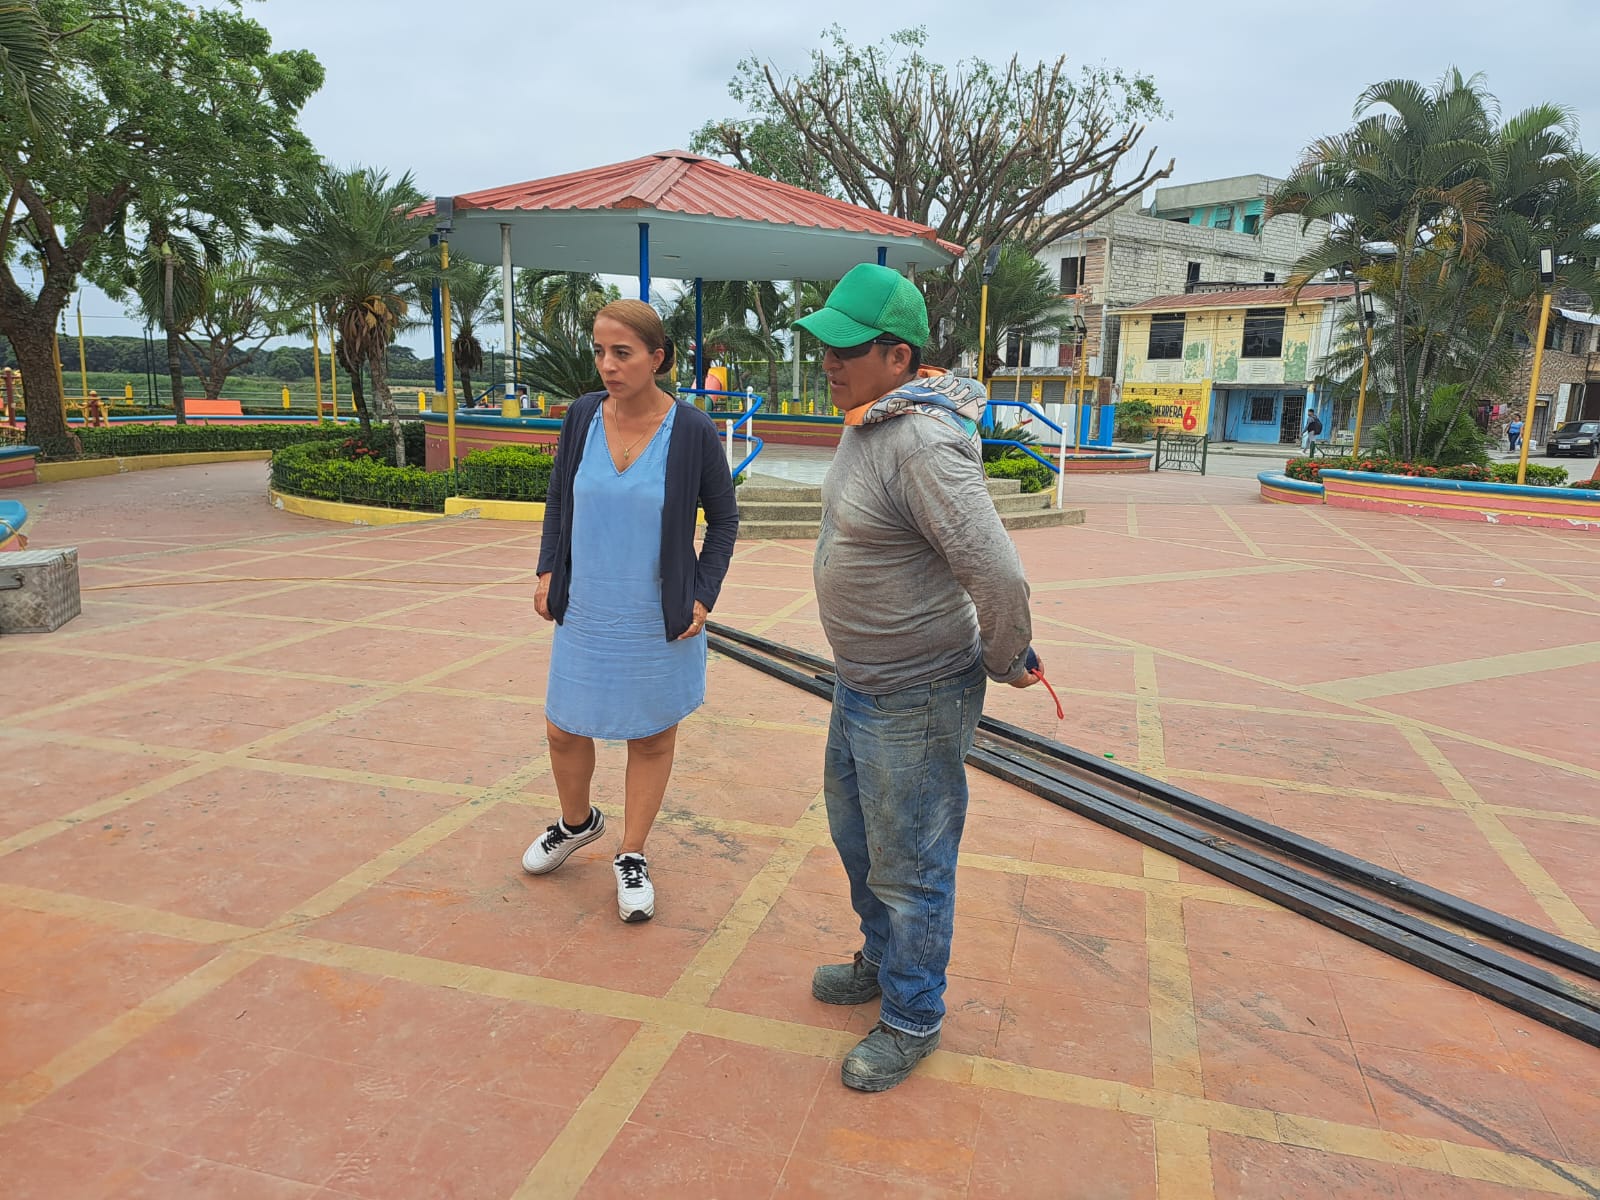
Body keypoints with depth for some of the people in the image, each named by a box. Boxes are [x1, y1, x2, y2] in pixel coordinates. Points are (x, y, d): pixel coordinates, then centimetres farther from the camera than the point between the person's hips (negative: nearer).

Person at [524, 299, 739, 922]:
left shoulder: (692, 431, -14)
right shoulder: (582, 415, -5)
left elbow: (723, 518, -1)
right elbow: (558, 499, 10)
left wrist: (703, 597, -7)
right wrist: (548, 572, 1)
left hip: (659, 619, -3)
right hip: (585, 613, 3)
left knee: (653, 736, 11)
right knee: (563, 730, 14)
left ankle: (631, 857, 30)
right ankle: (577, 822, 44)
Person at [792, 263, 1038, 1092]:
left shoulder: (922, 446, -28)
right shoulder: (866, 424, 5)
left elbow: (998, 575, -34)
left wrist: (1005, 662, -17)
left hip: (915, 699, -10)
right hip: (859, 681, 10)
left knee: (909, 866, 7)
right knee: (854, 830, 25)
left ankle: (912, 1018, 30)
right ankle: (884, 961, 48)